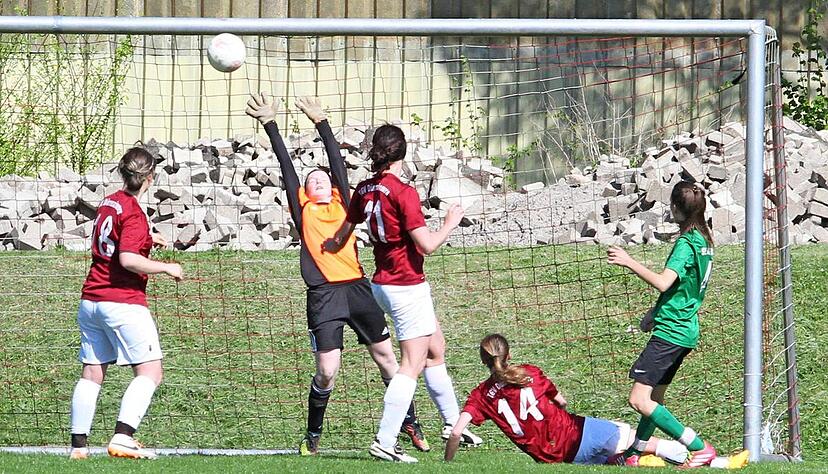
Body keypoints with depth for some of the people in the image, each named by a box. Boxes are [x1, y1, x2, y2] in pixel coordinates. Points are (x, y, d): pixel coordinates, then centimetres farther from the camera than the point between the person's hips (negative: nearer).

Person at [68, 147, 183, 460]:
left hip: (90, 301, 8)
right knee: (150, 372, -6)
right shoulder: (134, 214, -14)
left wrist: (147, 240, 28)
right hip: (123, 302, -8)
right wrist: (166, 268, -12)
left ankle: (78, 444, 10)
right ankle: (122, 438, -21)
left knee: (91, 373, 12)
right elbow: (128, 259, -23)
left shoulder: (108, 204, 12)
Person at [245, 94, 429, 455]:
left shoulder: (341, 205, 16)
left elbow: (337, 161, 16)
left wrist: (321, 123, 19)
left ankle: (410, 423, 20)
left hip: (356, 287, 3)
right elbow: (286, 167, 8)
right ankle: (313, 435, 10)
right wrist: (270, 125, 7)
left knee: (386, 357, 7)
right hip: (324, 293, -3)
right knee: (327, 370, -8)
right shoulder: (303, 211, 10)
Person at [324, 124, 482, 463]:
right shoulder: (402, 193, -19)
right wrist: (450, 224, -3)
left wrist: (335, 244, 46)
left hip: (383, 283, 9)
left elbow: (345, 229, 23)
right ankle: (384, 443, -10)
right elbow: (427, 245, -21)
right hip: (407, 287, -9)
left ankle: (453, 422, 30)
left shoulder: (365, 190, 5)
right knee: (413, 365, -5)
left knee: (436, 349, 22)